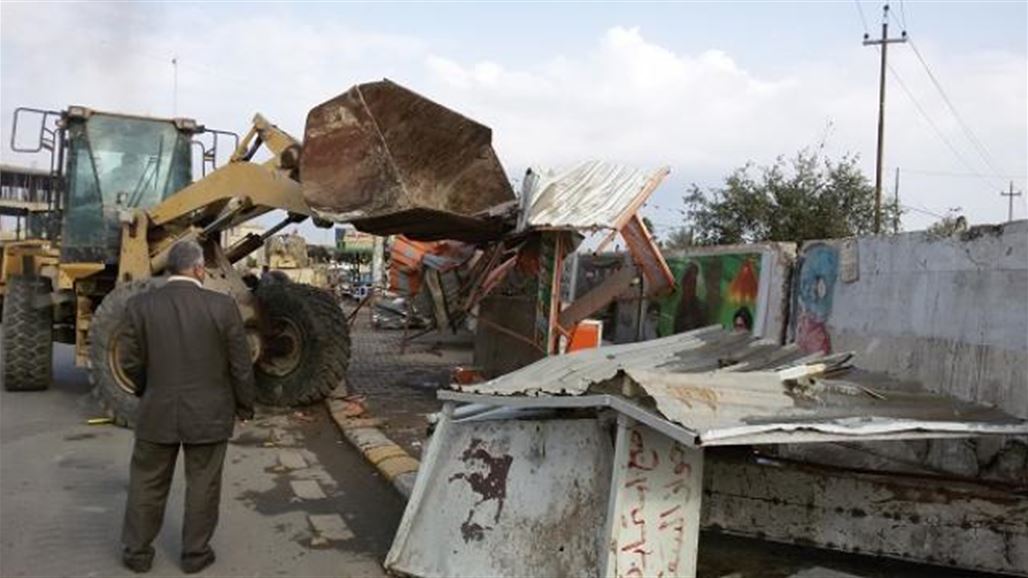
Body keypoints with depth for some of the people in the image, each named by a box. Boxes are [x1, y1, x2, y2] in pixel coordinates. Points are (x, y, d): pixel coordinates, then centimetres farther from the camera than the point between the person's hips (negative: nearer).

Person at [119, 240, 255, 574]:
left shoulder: (141, 305, -6)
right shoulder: (222, 306, -12)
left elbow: (131, 363, 0)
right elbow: (240, 365, -7)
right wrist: (244, 406, 7)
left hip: (157, 413, 2)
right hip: (209, 414, -2)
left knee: (147, 483, 17)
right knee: (202, 485, 12)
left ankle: (137, 552, 29)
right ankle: (195, 553, 23)